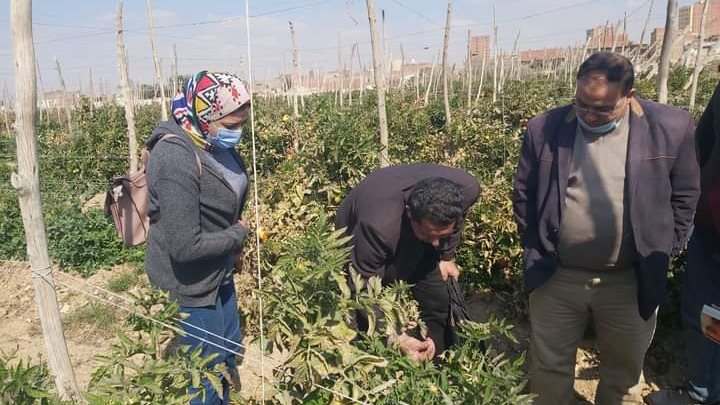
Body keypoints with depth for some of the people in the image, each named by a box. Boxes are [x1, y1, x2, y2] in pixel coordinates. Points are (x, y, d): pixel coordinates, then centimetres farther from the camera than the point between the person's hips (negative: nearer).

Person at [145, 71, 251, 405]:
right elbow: (185, 246, -31)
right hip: (190, 286, -9)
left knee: (229, 356, 25)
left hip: (219, 275, 9)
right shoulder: (176, 159, -30)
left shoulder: (214, 144, -2)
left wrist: (237, 230, 0)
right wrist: (238, 235, -16)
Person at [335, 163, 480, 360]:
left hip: (416, 242, 4)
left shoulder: (467, 189, -32)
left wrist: (447, 256, -3)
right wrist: (397, 338, -38)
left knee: (439, 303, 2)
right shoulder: (377, 227, -46)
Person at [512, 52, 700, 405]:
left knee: (624, 372, 21)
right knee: (548, 368, 16)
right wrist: (535, 251, 2)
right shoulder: (543, 129, -6)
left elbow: (685, 196, 3)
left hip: (631, 282, 0)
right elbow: (523, 195, 3)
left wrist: (661, 254, 1)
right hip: (555, 277, 0)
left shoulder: (671, 127, -7)